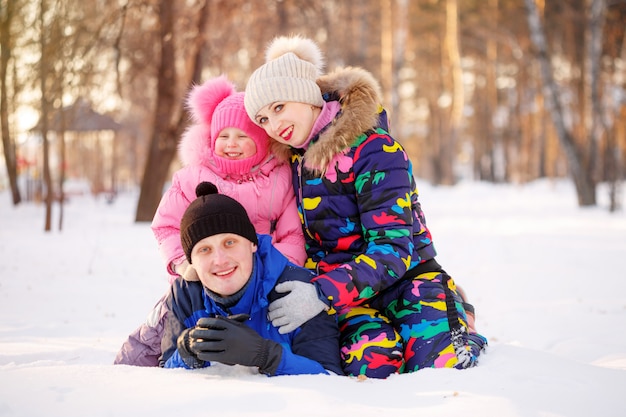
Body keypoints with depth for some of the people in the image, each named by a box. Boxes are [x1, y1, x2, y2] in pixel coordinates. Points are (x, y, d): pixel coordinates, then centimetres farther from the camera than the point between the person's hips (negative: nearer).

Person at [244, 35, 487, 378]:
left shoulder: (375, 150, -15)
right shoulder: (293, 156, 6)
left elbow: (393, 249, -22)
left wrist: (322, 293, -32)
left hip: (405, 274, -4)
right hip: (347, 293, 4)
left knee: (437, 362, -29)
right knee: (370, 363, -29)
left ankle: (458, 334, 6)